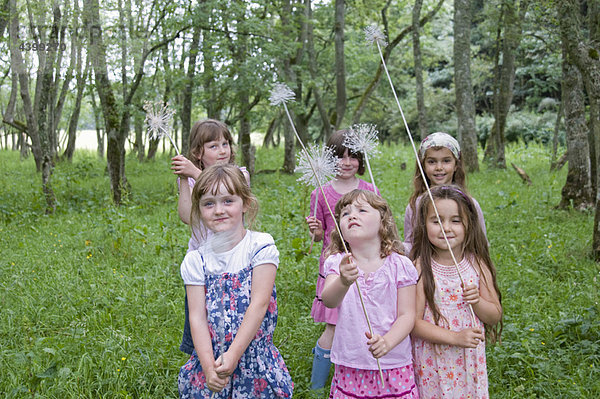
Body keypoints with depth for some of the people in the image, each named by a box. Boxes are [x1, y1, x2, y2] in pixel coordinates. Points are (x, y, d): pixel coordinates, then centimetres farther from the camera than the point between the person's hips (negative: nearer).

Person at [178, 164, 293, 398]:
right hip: (210, 361, 2)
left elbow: (258, 304, -13)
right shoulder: (195, 260, 0)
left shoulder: (261, 245, -7)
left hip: (255, 362, -2)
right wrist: (209, 367, -18)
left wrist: (232, 355, -20)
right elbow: (197, 317, -6)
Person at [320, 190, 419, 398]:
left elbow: (407, 315, -6)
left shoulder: (399, 265, -4)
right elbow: (328, 301, -21)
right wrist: (343, 282, -43)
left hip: (393, 365, 0)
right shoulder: (338, 263, -3)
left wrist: (387, 342, -25)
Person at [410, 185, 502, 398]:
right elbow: (414, 322, -15)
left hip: (470, 360, 3)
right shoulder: (421, 268, -14)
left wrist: (477, 301, -17)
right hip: (432, 361, -3)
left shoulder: (477, 265, -3)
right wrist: (454, 337, -22)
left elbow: (495, 316, 3)